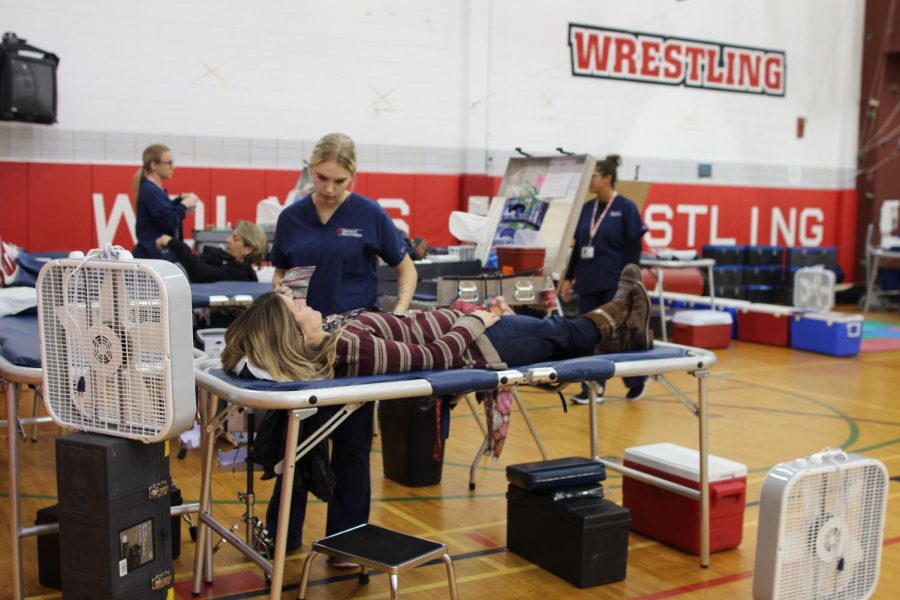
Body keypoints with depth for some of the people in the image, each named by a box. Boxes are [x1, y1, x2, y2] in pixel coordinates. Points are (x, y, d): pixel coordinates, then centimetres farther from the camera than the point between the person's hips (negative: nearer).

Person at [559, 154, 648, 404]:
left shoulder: (626, 208, -6)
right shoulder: (587, 208, 9)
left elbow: (634, 248, -8)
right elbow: (577, 246, 13)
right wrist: (568, 278, 10)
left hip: (615, 283, -5)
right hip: (589, 281, 5)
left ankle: (637, 380, 24)